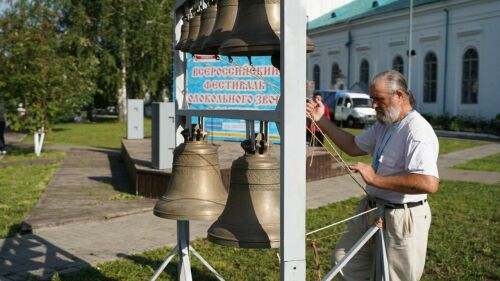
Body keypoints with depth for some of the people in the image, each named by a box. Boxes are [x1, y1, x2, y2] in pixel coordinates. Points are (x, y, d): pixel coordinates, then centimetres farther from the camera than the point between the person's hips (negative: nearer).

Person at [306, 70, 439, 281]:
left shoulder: (417, 131, -24)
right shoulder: (383, 124, 8)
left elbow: (429, 183, -36)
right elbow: (354, 147, 19)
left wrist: (376, 179, -32)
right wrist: (322, 121, 12)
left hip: (401, 219, -9)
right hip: (371, 210, 9)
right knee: (344, 260, 15)